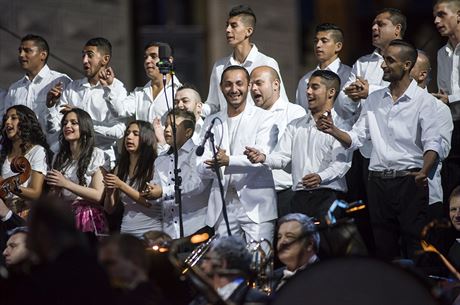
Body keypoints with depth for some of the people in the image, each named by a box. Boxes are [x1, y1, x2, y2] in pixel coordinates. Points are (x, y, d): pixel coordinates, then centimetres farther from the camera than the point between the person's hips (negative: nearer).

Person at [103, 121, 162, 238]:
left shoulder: (154, 166, -1)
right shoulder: (120, 168, 12)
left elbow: (150, 202, -11)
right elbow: (110, 209, 14)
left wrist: (121, 186, -14)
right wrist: (109, 192, -6)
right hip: (126, 231, 4)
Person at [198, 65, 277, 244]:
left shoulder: (264, 118, 3)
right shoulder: (211, 122, 16)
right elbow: (202, 169, 8)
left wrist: (228, 161, -26)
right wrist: (213, 166, -16)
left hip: (255, 206, -4)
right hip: (222, 207, 4)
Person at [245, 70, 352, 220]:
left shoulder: (340, 125, 1)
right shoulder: (295, 126, 22)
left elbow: (341, 163, -10)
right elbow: (282, 157, 12)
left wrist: (321, 177, -28)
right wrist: (263, 158, -9)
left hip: (328, 196, -5)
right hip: (300, 196, 5)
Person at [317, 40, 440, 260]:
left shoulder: (424, 101, -2)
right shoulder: (374, 100, 14)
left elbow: (431, 144, -11)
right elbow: (355, 138, 12)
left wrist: (424, 172, -29)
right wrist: (333, 131, -8)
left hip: (410, 181, -5)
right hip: (378, 182, 5)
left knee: (414, 246, -8)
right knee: (383, 248, 8)